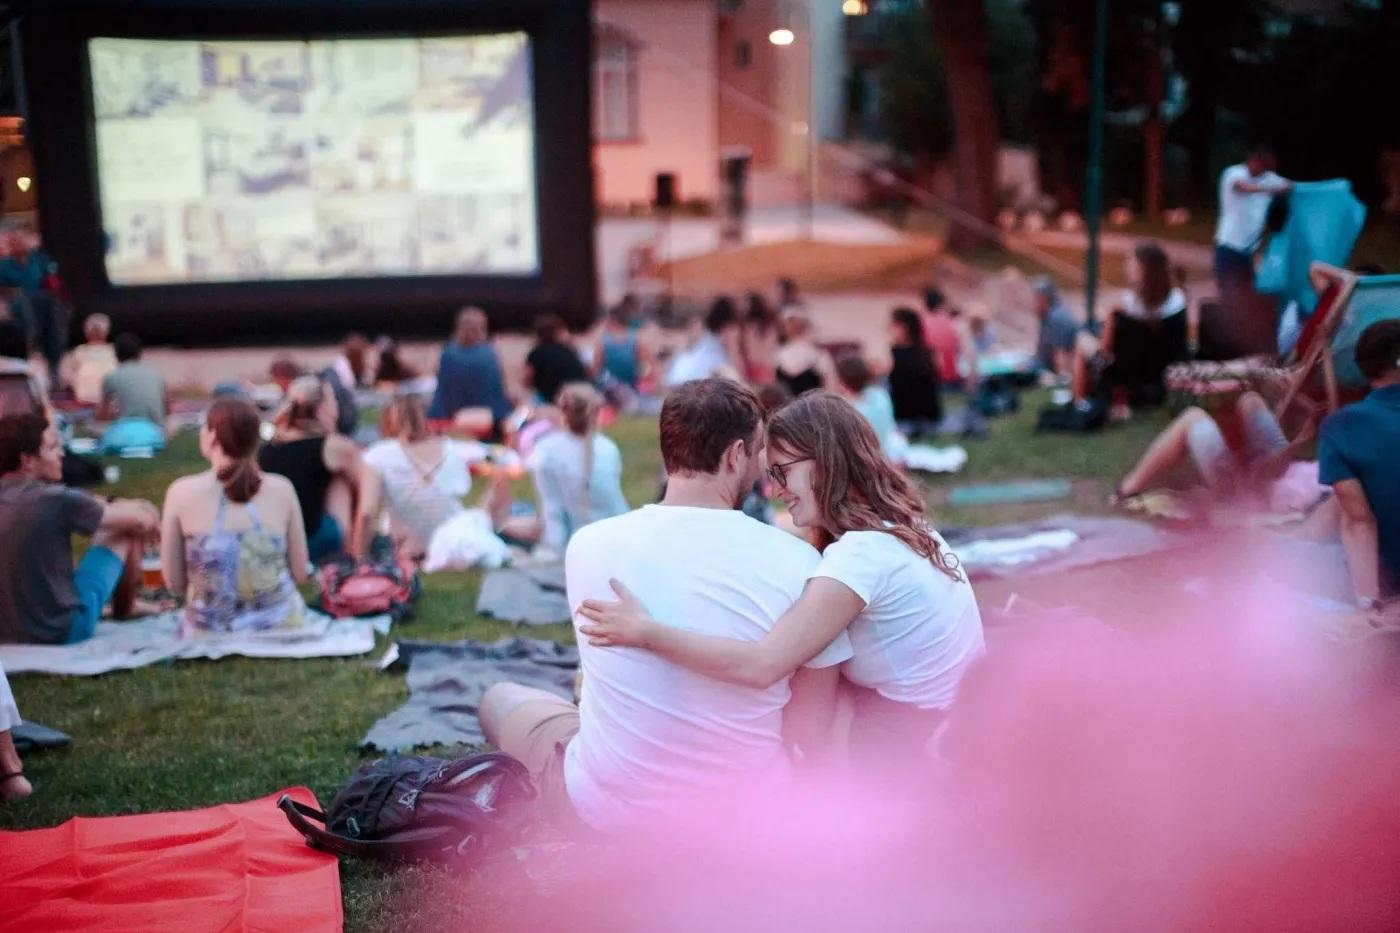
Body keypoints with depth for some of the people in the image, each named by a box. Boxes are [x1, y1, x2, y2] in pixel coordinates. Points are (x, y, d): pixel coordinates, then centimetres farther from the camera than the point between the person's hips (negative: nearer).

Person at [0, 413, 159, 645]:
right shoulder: (55, 500, -21)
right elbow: (140, 520, -9)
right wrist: (150, 520, 12)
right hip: (62, 630, -7)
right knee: (126, 530, 6)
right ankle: (124, 609, 29)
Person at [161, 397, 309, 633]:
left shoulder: (182, 492, -9)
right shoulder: (282, 490, -5)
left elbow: (174, 582, -2)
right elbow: (301, 573, 3)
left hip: (211, 634, -2)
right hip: (281, 626, 2)